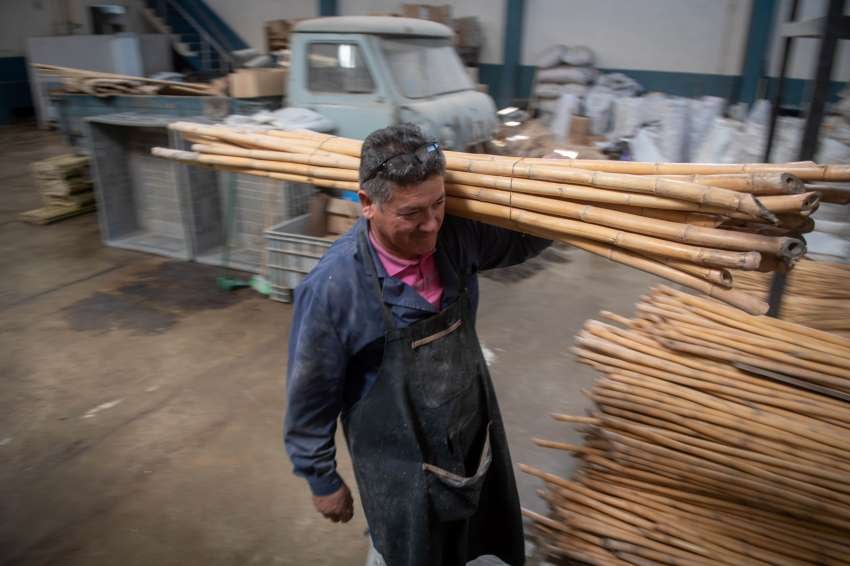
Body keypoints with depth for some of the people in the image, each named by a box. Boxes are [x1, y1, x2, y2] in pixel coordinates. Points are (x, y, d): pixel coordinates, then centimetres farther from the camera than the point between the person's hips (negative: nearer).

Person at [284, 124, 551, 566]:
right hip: (403, 474, -5)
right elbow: (310, 396, -15)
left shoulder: (456, 237, -14)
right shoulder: (331, 287, -28)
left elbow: (525, 239, 6)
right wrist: (323, 480, -4)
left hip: (479, 445, 5)